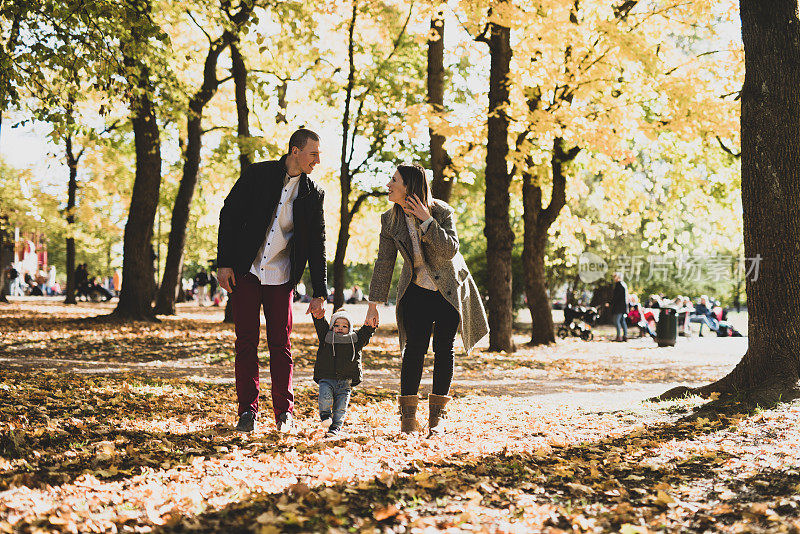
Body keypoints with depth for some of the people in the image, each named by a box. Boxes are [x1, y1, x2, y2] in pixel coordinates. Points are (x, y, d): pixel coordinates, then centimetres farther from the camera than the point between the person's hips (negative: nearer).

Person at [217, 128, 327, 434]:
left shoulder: (313, 194, 3)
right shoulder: (258, 174, -3)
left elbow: (316, 244, 7)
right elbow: (229, 216, 0)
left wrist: (320, 292, 4)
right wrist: (224, 262, -7)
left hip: (281, 277, 1)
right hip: (245, 272, -1)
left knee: (280, 344, 1)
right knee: (246, 342, 1)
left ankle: (284, 412, 10)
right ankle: (247, 411, 9)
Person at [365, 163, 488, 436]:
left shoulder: (442, 212, -16)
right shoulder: (390, 220, -7)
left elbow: (450, 250, -27)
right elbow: (384, 263, -4)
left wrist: (427, 220, -33)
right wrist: (374, 305, -6)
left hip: (449, 290, -1)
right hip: (417, 291, 2)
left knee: (444, 349, -2)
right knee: (414, 347, -11)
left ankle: (436, 417, 7)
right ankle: (408, 415, -5)